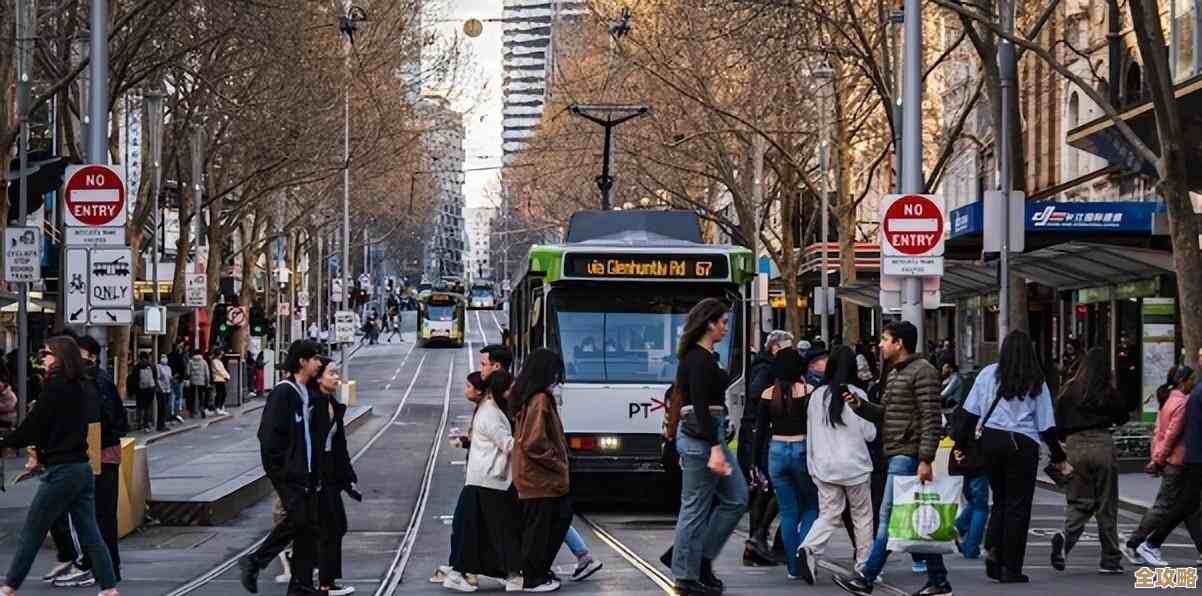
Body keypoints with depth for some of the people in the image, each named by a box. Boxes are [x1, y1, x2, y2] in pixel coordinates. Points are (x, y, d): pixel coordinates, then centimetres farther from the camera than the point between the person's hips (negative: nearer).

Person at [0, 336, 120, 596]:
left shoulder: (55, 387, -13)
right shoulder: (80, 388, 10)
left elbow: (32, 426, -12)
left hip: (61, 471, -8)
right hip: (83, 467, 8)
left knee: (31, 533, 1)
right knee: (90, 533, 9)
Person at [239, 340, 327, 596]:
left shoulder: (308, 394, 16)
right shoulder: (284, 392, -12)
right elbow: (269, 434, -17)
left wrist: (315, 471, 14)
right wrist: (279, 467, -18)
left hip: (306, 471, 9)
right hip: (287, 472, -9)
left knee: (309, 524, 6)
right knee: (297, 519, -15)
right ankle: (254, 562, -2)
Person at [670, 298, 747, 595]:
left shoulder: (701, 357, 15)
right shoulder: (699, 359, -16)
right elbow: (700, 407, -23)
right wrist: (715, 448, -28)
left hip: (708, 435, 10)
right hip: (701, 437, -10)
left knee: (735, 499, 11)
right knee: (696, 508, -3)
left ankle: (702, 558, 14)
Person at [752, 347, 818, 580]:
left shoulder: (768, 394, 2)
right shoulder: (808, 391, -8)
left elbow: (760, 430, 6)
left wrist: (760, 462, 13)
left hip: (776, 451, 3)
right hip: (802, 450, -3)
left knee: (788, 511, 10)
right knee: (811, 506, 13)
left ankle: (793, 567, 10)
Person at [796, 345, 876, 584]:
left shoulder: (817, 396, 2)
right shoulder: (856, 395, -10)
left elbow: (810, 434, 8)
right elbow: (870, 433, -6)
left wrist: (813, 464, 17)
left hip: (824, 466, 3)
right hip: (854, 466, -3)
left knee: (828, 515, 6)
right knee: (862, 516, 12)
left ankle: (808, 550, -20)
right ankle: (864, 566, 16)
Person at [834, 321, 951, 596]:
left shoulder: (922, 372, -11)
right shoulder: (894, 373, 19)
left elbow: (932, 419, -17)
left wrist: (925, 460, -22)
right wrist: (860, 405, 8)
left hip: (909, 455, -10)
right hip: (896, 455, 10)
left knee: (888, 516, -8)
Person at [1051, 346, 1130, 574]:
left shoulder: (1070, 391, 2)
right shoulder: (1109, 392, -5)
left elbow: (1058, 423, 4)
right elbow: (1123, 417, 8)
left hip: (1074, 446, 2)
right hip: (1102, 445, -2)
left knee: (1078, 502, 10)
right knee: (1106, 505, 7)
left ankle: (1066, 538, -20)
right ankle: (1110, 560, 12)